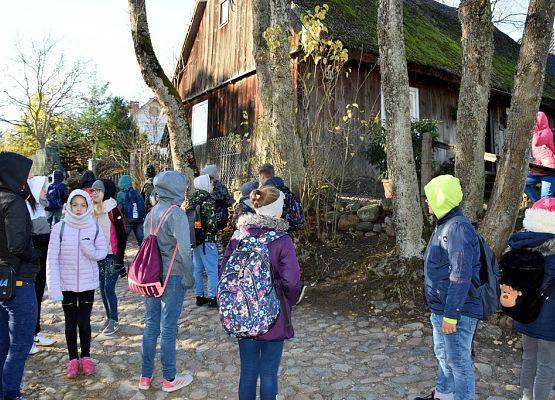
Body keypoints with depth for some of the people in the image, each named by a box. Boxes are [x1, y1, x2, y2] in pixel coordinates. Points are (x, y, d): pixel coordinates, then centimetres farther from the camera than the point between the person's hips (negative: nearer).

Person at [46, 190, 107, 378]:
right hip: (66, 284, 0)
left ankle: (85, 357, 27)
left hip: (88, 283, 0)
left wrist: (91, 251, -22)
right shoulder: (60, 228, -10)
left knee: (84, 322, 7)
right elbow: (52, 259, -10)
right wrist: (53, 286, -15)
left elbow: (103, 252, 0)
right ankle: (73, 359, 27)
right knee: (70, 323, 11)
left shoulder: (94, 227, -6)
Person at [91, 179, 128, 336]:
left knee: (109, 289, -3)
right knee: (102, 288, 12)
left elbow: (122, 236, -14)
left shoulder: (113, 211, -14)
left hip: (112, 256, -7)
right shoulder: (94, 211, 7)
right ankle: (109, 318, 26)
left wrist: (119, 259, -15)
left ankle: (114, 321, 12)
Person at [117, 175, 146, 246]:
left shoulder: (120, 195, -8)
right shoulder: (137, 193, 5)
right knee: (141, 240, 9)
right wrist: (143, 218, 14)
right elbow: (143, 207, 8)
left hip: (127, 221, -4)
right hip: (139, 221, 4)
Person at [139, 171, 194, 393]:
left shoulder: (151, 213, 5)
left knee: (150, 324, 16)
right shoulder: (176, 215, -17)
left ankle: (145, 376, 27)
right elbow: (184, 251, -19)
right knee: (168, 328, 4)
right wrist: (189, 278, -7)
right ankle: (169, 379, 20)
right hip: (172, 277, -7)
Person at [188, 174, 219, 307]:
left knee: (197, 269, 14)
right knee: (212, 270, 1)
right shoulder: (208, 201, -15)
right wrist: (215, 231, -2)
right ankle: (212, 298, 5)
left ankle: (199, 296, 23)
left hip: (195, 239, 8)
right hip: (207, 239, -8)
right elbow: (211, 222, -20)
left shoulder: (191, 201, 8)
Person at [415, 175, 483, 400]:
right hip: (440, 308, 11)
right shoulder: (444, 226, 10)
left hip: (456, 312, -11)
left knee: (458, 361, 5)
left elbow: (461, 277, -27)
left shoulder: (459, 229, -23)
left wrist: (451, 315, -24)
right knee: (443, 355, 25)